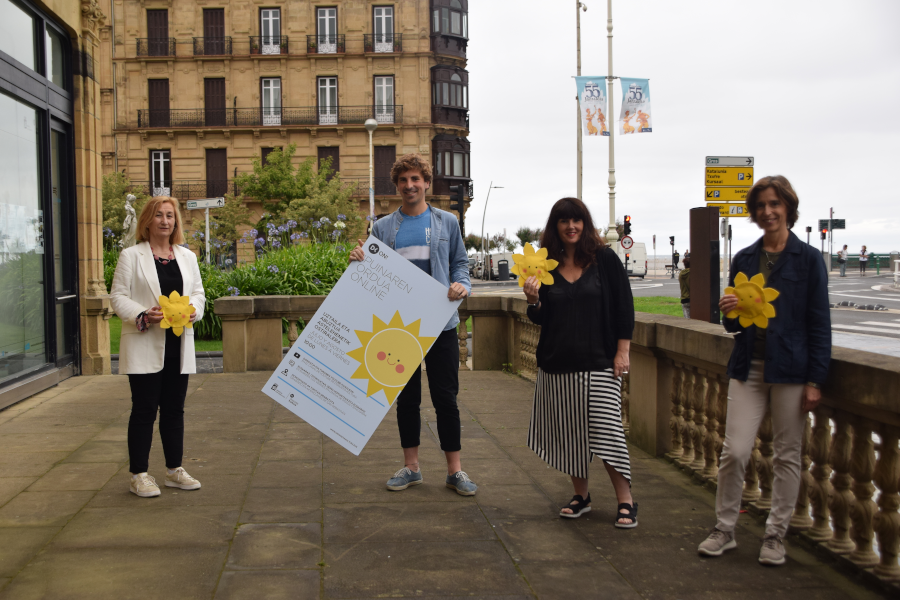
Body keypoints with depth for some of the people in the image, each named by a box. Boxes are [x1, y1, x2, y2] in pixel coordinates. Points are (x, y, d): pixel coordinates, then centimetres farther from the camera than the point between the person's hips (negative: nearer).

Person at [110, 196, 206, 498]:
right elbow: (118, 296, -4)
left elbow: (198, 292, 14)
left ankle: (174, 470, 21)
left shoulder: (187, 257, 14)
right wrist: (142, 315, -20)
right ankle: (139, 475, 8)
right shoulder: (131, 256, -1)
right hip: (145, 347, -5)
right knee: (144, 410, -1)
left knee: (174, 409, 11)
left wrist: (193, 310, -8)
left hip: (179, 346, 5)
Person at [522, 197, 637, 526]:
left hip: (599, 362, -3)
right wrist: (533, 299, -12)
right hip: (557, 363, 3)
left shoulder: (605, 259, -1)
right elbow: (541, 319, 9)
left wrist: (622, 351, -6)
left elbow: (624, 306, -1)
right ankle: (581, 495, 23)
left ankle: (626, 501, 3)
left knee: (606, 429, -8)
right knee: (568, 431, 7)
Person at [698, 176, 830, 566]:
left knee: (787, 455, 6)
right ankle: (724, 529, 15)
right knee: (734, 451, -1)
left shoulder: (807, 259, -2)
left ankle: (776, 535, 19)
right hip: (748, 368, 3)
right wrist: (729, 311, -9)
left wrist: (815, 380, -7)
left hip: (790, 370, -3)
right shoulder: (744, 259, 9)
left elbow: (820, 324, -3)